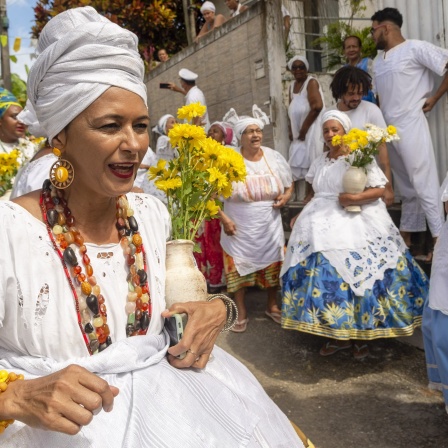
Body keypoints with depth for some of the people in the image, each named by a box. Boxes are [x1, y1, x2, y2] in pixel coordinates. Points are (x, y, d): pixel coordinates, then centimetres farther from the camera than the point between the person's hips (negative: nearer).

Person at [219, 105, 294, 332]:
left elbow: (289, 184, 11)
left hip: (269, 228, 3)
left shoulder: (274, 157, -2)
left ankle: (272, 306, 35)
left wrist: (285, 196, -10)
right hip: (239, 229, -2)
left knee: (273, 266, 13)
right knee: (238, 269, 5)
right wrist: (223, 218, -13)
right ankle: (241, 314, 23)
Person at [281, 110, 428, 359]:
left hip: (358, 224, -5)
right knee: (326, 276, 0)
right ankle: (339, 334, 13)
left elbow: (380, 190, -6)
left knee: (360, 274, -4)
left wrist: (356, 198, -20)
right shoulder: (319, 163, 14)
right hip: (324, 226, 5)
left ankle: (362, 334, 13)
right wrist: (302, 216, 10)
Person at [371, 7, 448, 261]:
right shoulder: (379, 60, 16)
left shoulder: (415, 48, -6)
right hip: (387, 130, 7)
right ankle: (406, 236, 21)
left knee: (423, 185, -6)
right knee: (405, 187, 13)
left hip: (411, 125, -7)